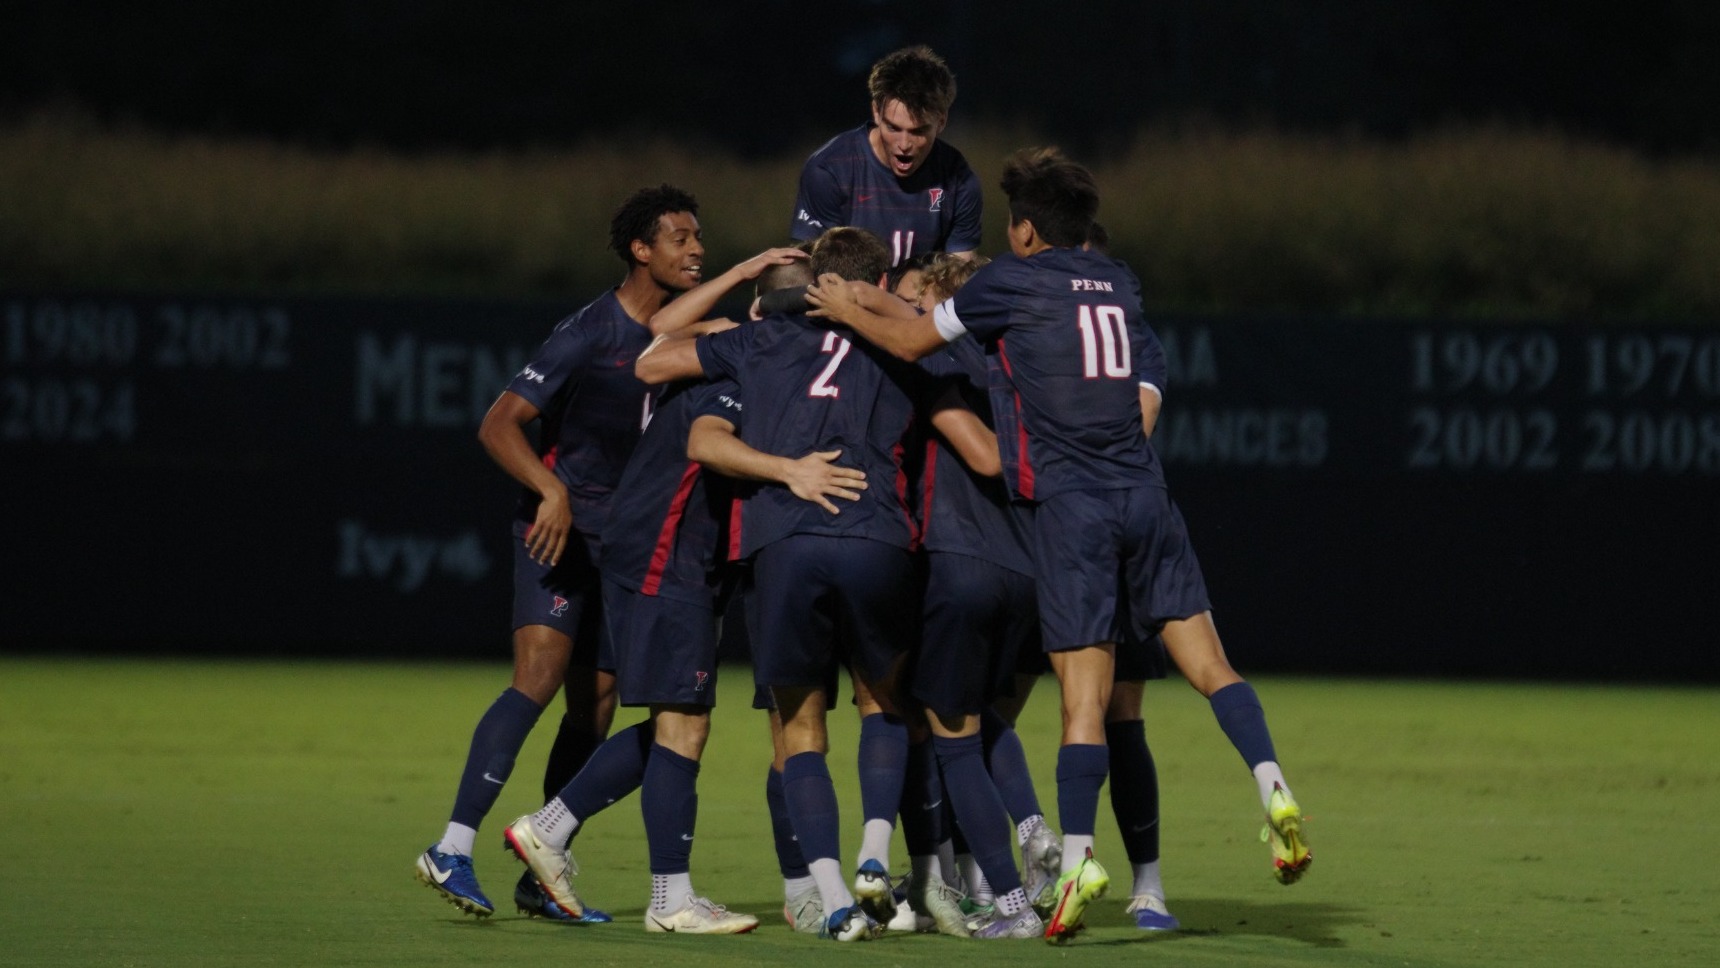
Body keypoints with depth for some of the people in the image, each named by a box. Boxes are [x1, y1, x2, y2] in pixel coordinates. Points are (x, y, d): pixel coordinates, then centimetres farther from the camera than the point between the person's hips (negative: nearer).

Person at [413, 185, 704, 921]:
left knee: (595, 707, 5)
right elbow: (499, 425, -16)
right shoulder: (589, 334, -13)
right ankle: (453, 848, -28)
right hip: (560, 528, -7)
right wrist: (552, 490, -29)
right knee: (540, 675, -22)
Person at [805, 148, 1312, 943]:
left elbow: (911, 341, 10)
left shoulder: (1011, 281, 1)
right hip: (1144, 494, 4)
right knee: (1207, 663, 3)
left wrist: (848, 311, 30)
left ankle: (1078, 857, -11)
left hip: (1070, 504, -4)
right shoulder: (1117, 283, 17)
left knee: (1084, 693, -7)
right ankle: (1272, 788, -16)